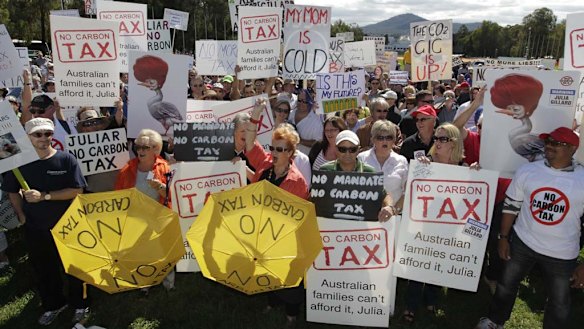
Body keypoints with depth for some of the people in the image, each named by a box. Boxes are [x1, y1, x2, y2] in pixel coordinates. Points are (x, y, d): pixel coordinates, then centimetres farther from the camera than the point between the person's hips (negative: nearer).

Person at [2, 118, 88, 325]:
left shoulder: (66, 160, -11)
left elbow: (77, 191, -15)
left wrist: (44, 196, -22)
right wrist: (21, 215, -1)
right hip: (35, 229, 3)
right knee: (43, 270, 18)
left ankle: (80, 304, 31)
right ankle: (53, 305, 39)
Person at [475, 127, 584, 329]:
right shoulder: (527, 171, -7)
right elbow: (511, 205, 2)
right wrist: (503, 237, 1)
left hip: (562, 254, -1)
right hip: (522, 243, 1)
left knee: (560, 304, 16)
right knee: (506, 284, 19)